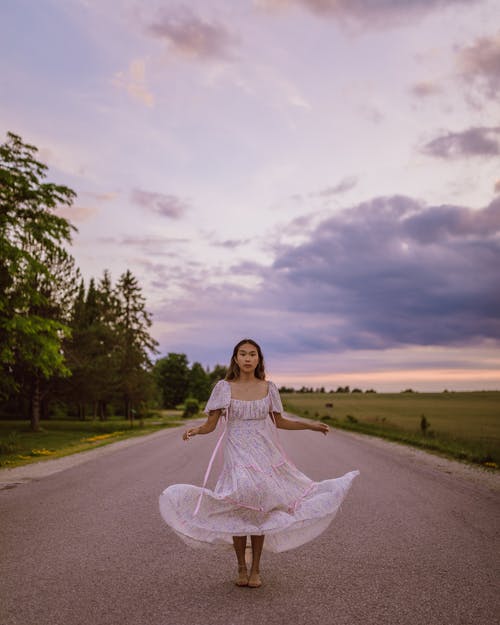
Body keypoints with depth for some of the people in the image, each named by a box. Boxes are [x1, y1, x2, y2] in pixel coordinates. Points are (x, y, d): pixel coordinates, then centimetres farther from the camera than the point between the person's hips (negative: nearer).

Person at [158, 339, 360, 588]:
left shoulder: (269, 388, 3)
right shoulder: (224, 387, -3)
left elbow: (279, 421, 16)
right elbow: (210, 425, -3)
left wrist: (310, 425, 12)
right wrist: (194, 430, -23)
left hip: (265, 455, 2)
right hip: (237, 455, -1)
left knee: (260, 510, 2)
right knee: (239, 510, -4)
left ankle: (255, 569, 18)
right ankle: (241, 568, 16)